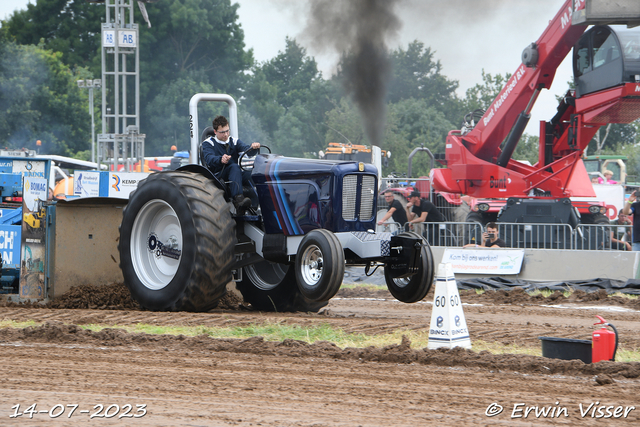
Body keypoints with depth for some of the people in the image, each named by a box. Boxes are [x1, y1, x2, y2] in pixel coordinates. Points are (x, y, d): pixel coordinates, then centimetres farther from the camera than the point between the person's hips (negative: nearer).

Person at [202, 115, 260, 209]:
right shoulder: (208, 143, 6)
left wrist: (253, 148, -28)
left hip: (238, 174, 4)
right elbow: (209, 159, -15)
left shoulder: (234, 142, 18)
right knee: (234, 167, -36)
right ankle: (237, 199, -55)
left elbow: (246, 149, -2)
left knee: (251, 174, -29)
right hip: (218, 176, -4)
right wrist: (221, 159, -38)